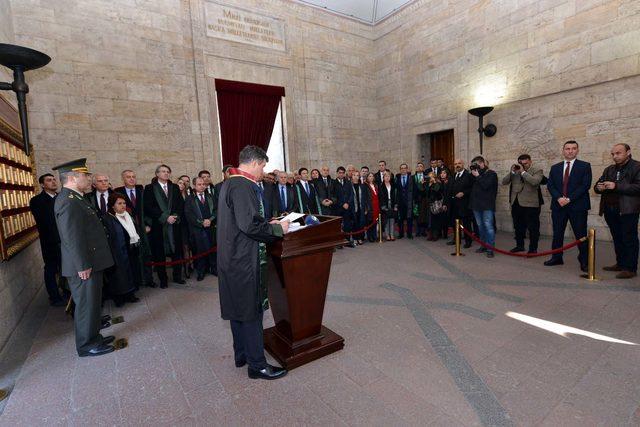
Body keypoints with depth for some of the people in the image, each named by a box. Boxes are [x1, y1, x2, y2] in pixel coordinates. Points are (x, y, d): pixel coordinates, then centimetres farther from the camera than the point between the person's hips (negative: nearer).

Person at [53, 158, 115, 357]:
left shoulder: (76, 198, 13)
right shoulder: (68, 201, -19)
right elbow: (72, 237, -24)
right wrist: (83, 265, -22)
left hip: (90, 262, 10)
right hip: (84, 266, -10)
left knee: (92, 303, 19)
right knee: (86, 304, 3)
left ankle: (94, 337, 33)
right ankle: (87, 345, 17)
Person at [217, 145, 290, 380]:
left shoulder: (228, 183, 13)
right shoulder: (243, 186, -19)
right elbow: (250, 224, -26)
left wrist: (267, 224, 16)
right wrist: (277, 228, -13)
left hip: (232, 257, 10)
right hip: (245, 260, -10)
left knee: (239, 308, 19)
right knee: (251, 310, 1)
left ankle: (242, 354, 34)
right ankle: (257, 365, 16)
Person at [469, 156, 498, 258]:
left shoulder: (491, 174, -3)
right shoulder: (475, 173, 13)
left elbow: (486, 185, -17)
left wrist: (477, 176, -12)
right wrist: (472, 174, -1)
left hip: (487, 205, -6)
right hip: (476, 204, 6)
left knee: (488, 226, -7)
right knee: (480, 226, 12)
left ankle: (490, 248, -3)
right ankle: (483, 246, 22)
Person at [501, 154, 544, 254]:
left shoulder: (537, 170, -2)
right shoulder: (515, 170, 11)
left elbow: (535, 182, -21)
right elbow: (504, 182, 3)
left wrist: (523, 171, -18)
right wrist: (512, 172, -8)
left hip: (530, 204, -5)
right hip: (516, 203, 5)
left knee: (532, 228, 1)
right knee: (518, 227, 16)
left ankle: (533, 249, 11)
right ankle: (519, 245, 29)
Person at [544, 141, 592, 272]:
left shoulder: (585, 166, 4)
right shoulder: (555, 168, 13)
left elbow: (585, 185, -6)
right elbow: (550, 185, 5)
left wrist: (569, 199, -14)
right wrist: (559, 198, -11)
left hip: (578, 206, -3)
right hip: (558, 205, 3)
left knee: (581, 235, 1)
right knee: (557, 233, 8)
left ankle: (584, 261, 10)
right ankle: (556, 258, 19)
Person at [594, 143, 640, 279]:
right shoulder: (609, 169, 16)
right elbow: (597, 187, 17)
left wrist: (616, 186, -22)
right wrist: (599, 187, -6)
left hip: (627, 210, -6)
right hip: (610, 210, 6)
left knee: (629, 239, -2)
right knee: (617, 239, 13)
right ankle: (620, 264, 23)